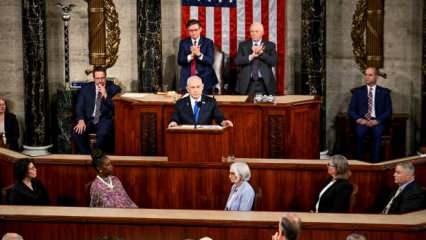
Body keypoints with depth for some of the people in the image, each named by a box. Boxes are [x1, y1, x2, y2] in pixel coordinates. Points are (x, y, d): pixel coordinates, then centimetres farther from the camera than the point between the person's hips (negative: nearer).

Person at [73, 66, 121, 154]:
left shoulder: (114, 88, 2)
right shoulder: (86, 88, 9)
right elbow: (79, 106, 5)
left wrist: (105, 95, -17)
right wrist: (81, 120, -14)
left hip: (105, 120, -3)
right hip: (89, 120, 3)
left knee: (102, 134, -35)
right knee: (78, 132, -27)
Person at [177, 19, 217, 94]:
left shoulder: (208, 42, 3)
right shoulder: (183, 43, 9)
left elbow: (210, 61, -7)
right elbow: (180, 61, 0)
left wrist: (199, 54, -22)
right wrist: (191, 55, -17)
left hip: (204, 80, -1)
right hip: (187, 79, 1)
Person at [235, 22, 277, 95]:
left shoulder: (270, 45, 9)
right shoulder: (243, 45, 10)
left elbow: (273, 61, -5)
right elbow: (237, 61, -4)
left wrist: (261, 52, -16)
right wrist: (252, 56, -16)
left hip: (265, 83, 0)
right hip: (247, 84, 0)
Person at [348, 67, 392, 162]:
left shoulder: (384, 92, 11)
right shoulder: (357, 91, 14)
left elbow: (388, 112, 3)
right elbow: (351, 110, 9)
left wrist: (376, 121, -13)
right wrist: (359, 120, -11)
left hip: (377, 122, -1)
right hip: (362, 121, 1)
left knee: (377, 133, -35)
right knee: (359, 132, -33)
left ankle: (375, 162, -32)